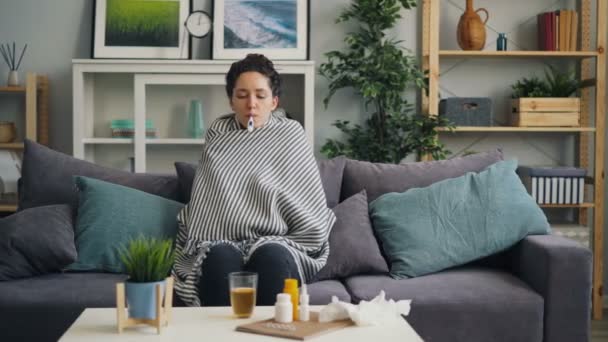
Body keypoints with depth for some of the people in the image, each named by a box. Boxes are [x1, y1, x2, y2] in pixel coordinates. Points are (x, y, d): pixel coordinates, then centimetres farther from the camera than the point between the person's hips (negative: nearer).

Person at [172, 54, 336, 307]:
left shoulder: (290, 134, 6)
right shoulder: (217, 134, 12)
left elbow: (311, 212, 5)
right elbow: (204, 200, 12)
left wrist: (284, 247, -2)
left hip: (275, 246, -1)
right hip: (222, 244, 1)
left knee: (271, 256, -36)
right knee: (221, 258, -34)